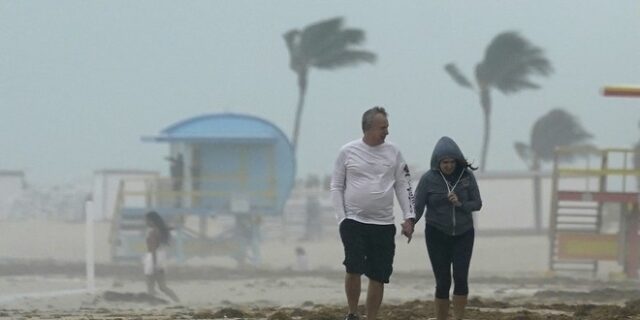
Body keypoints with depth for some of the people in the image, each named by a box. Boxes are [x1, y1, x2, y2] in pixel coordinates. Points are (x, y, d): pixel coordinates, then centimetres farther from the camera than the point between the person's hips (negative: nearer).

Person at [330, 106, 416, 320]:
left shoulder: (392, 152, 6)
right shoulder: (348, 152, 0)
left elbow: (403, 186, 9)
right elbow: (336, 187, 4)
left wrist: (409, 218, 0)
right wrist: (341, 218, -5)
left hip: (383, 224, 2)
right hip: (354, 221, -2)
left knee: (378, 276, 2)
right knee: (354, 268, -14)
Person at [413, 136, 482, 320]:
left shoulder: (467, 176, -4)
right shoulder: (428, 179, -9)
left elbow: (477, 204, 0)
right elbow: (417, 206, -8)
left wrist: (460, 204, -18)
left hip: (463, 234, 1)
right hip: (437, 235, -1)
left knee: (461, 278, -11)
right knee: (443, 281, -2)